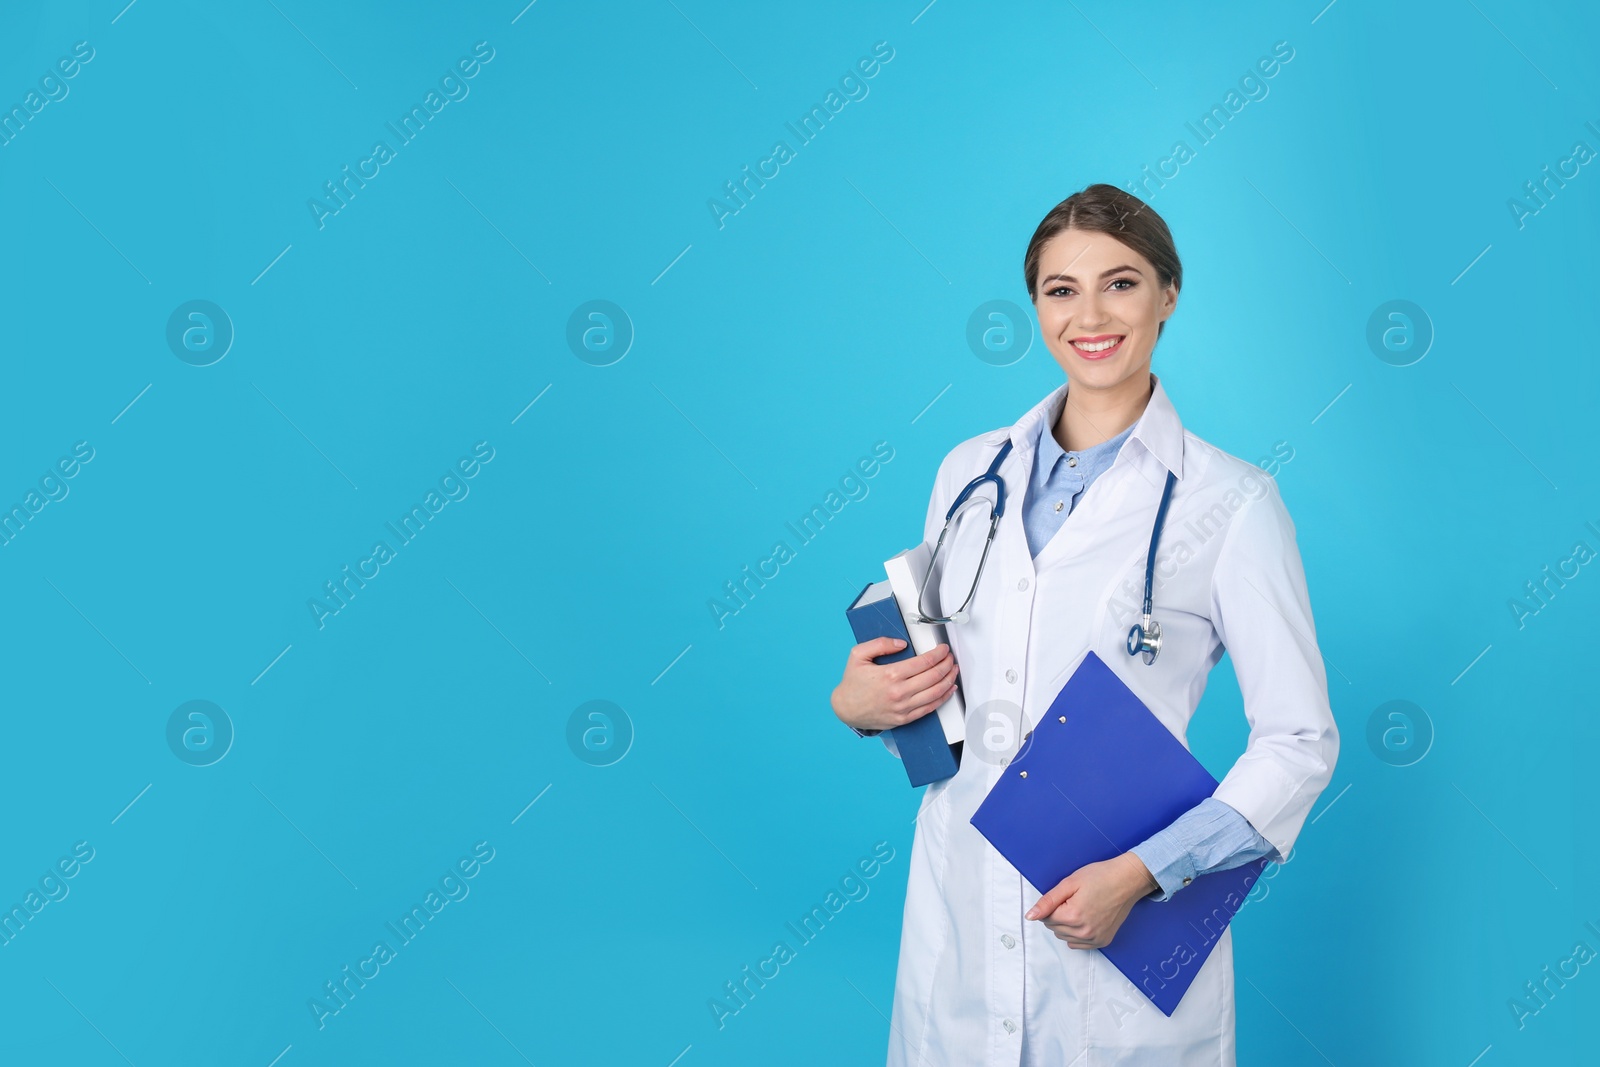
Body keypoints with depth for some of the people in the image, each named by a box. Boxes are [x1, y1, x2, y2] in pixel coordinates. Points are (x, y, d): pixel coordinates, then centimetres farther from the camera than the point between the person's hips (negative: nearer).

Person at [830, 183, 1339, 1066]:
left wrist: (1139, 875, -16)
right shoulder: (968, 472, 5)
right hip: (955, 906, 4)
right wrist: (858, 702, -5)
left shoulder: (1230, 502, -8)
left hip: (1123, 931, -3)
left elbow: (1298, 741, -7)